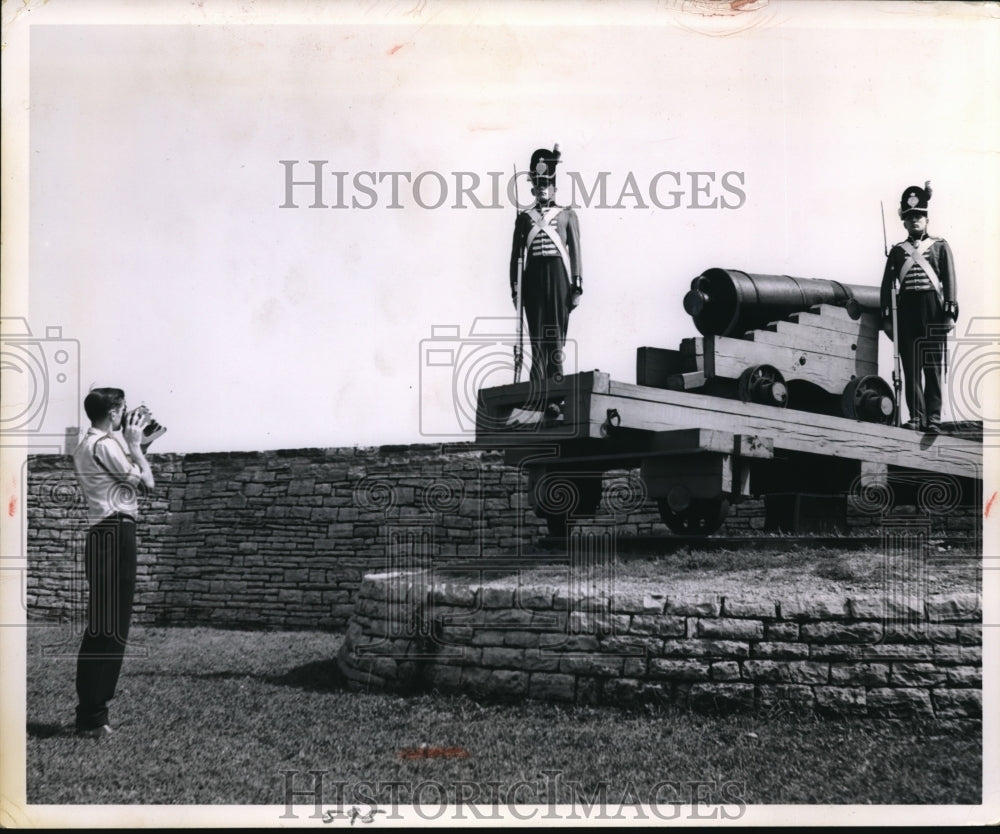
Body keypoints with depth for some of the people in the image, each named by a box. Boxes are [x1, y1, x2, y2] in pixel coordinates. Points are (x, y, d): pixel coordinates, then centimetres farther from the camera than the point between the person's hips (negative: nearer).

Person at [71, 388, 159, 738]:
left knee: (101, 628, 13)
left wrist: (140, 443, 20)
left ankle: (90, 713, 17)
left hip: (106, 536, 11)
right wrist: (134, 443, 0)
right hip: (115, 536, -11)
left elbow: (127, 476, 24)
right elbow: (146, 480, -10)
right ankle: (92, 718, -7)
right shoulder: (106, 445, -13)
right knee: (110, 629, -9)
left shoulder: (88, 445, 19)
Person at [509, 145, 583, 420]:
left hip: (558, 276, -1)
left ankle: (556, 395, -2)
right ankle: (540, 397, -2)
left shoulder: (567, 215, 8)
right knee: (537, 338, -2)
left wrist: (577, 287, -2)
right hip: (533, 278, 1)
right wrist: (515, 288, 3)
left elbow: (575, 252, 5)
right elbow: (516, 254, 10)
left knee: (556, 336, -3)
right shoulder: (524, 218, 12)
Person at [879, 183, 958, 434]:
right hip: (906, 312, 2)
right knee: (910, 366, -1)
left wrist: (950, 311, -6)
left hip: (932, 310, -2)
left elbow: (949, 280, 4)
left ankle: (933, 418, -3)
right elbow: (887, 284, 10)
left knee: (933, 366, -3)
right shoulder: (897, 251, 16)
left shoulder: (940, 246, 11)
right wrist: (886, 316, 1)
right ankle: (916, 416, 1)